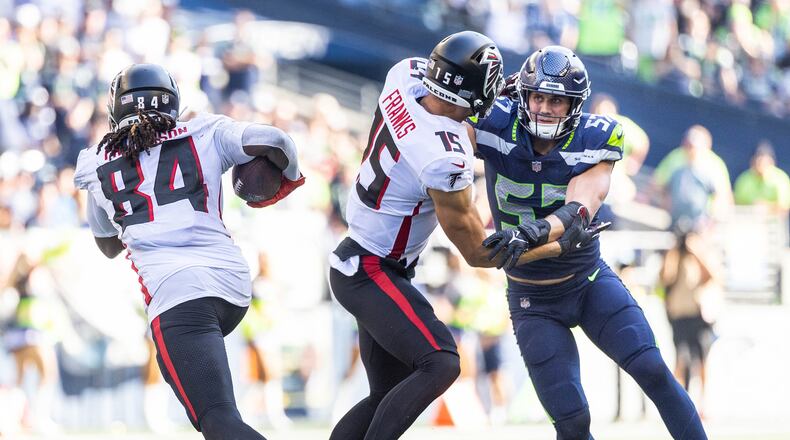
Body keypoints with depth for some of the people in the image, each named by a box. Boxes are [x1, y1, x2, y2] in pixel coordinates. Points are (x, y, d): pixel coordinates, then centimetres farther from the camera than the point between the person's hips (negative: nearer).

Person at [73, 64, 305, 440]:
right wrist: (290, 178, 21)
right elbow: (274, 141, 0)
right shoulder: (205, 133, 16)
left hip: (175, 291, -4)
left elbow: (109, 247, 35)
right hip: (233, 280, 4)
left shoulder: (96, 167, 19)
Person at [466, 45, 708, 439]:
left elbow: (578, 211, -30)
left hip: (589, 281, 1)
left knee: (653, 372, -11)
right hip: (532, 300, -1)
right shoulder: (499, 126, -16)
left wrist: (533, 234, -50)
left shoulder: (595, 139, -16)